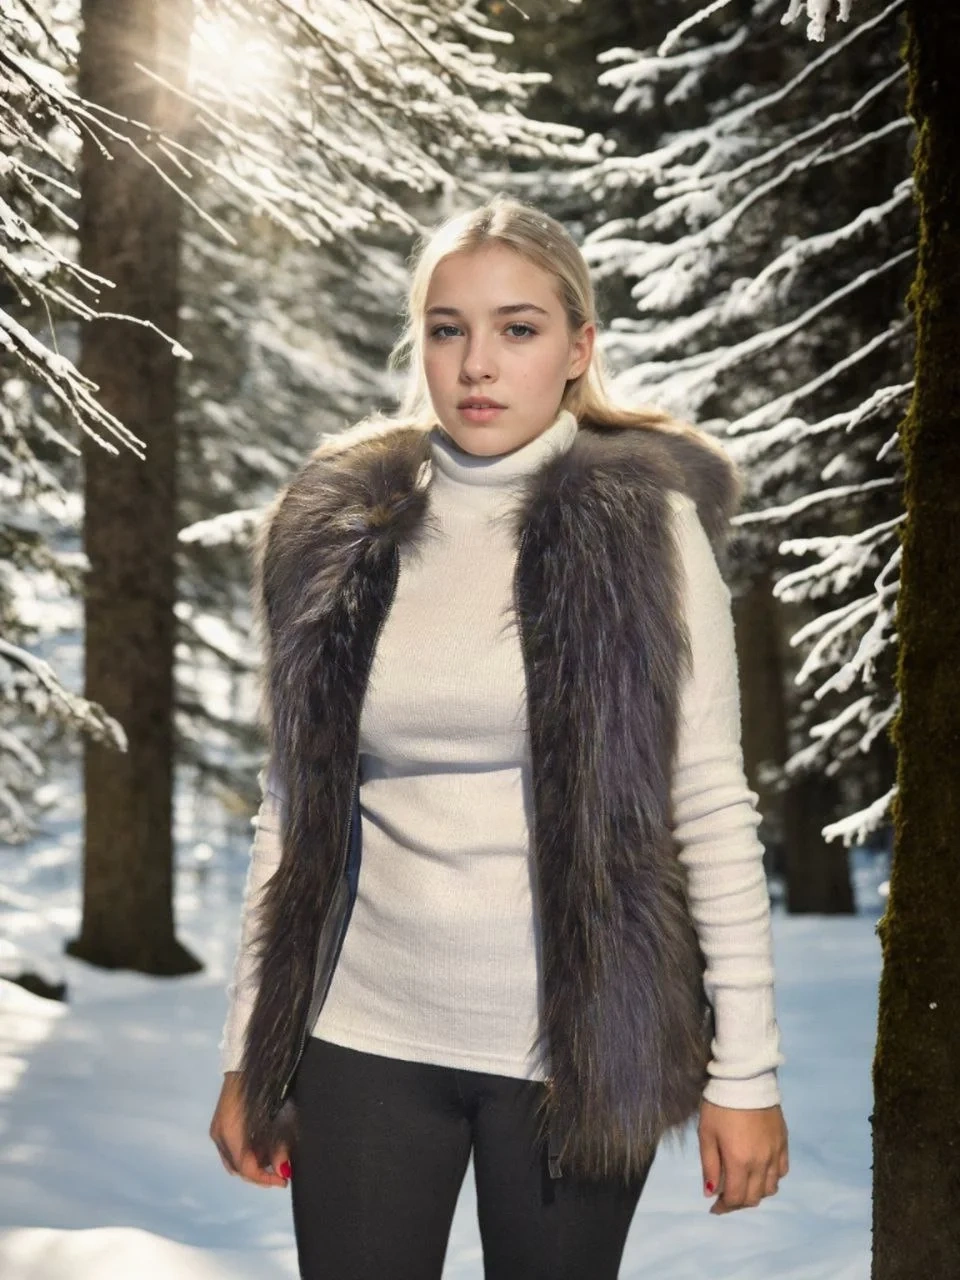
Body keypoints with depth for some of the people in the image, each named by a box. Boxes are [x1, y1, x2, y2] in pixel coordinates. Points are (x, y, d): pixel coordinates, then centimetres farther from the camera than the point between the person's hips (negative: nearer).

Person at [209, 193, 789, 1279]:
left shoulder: (646, 527, -5)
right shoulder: (336, 535, 4)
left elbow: (713, 806, -5)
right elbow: (293, 809, 8)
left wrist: (746, 1070, -7)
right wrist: (249, 1052, 9)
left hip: (576, 1043, -2)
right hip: (367, 1030, 3)